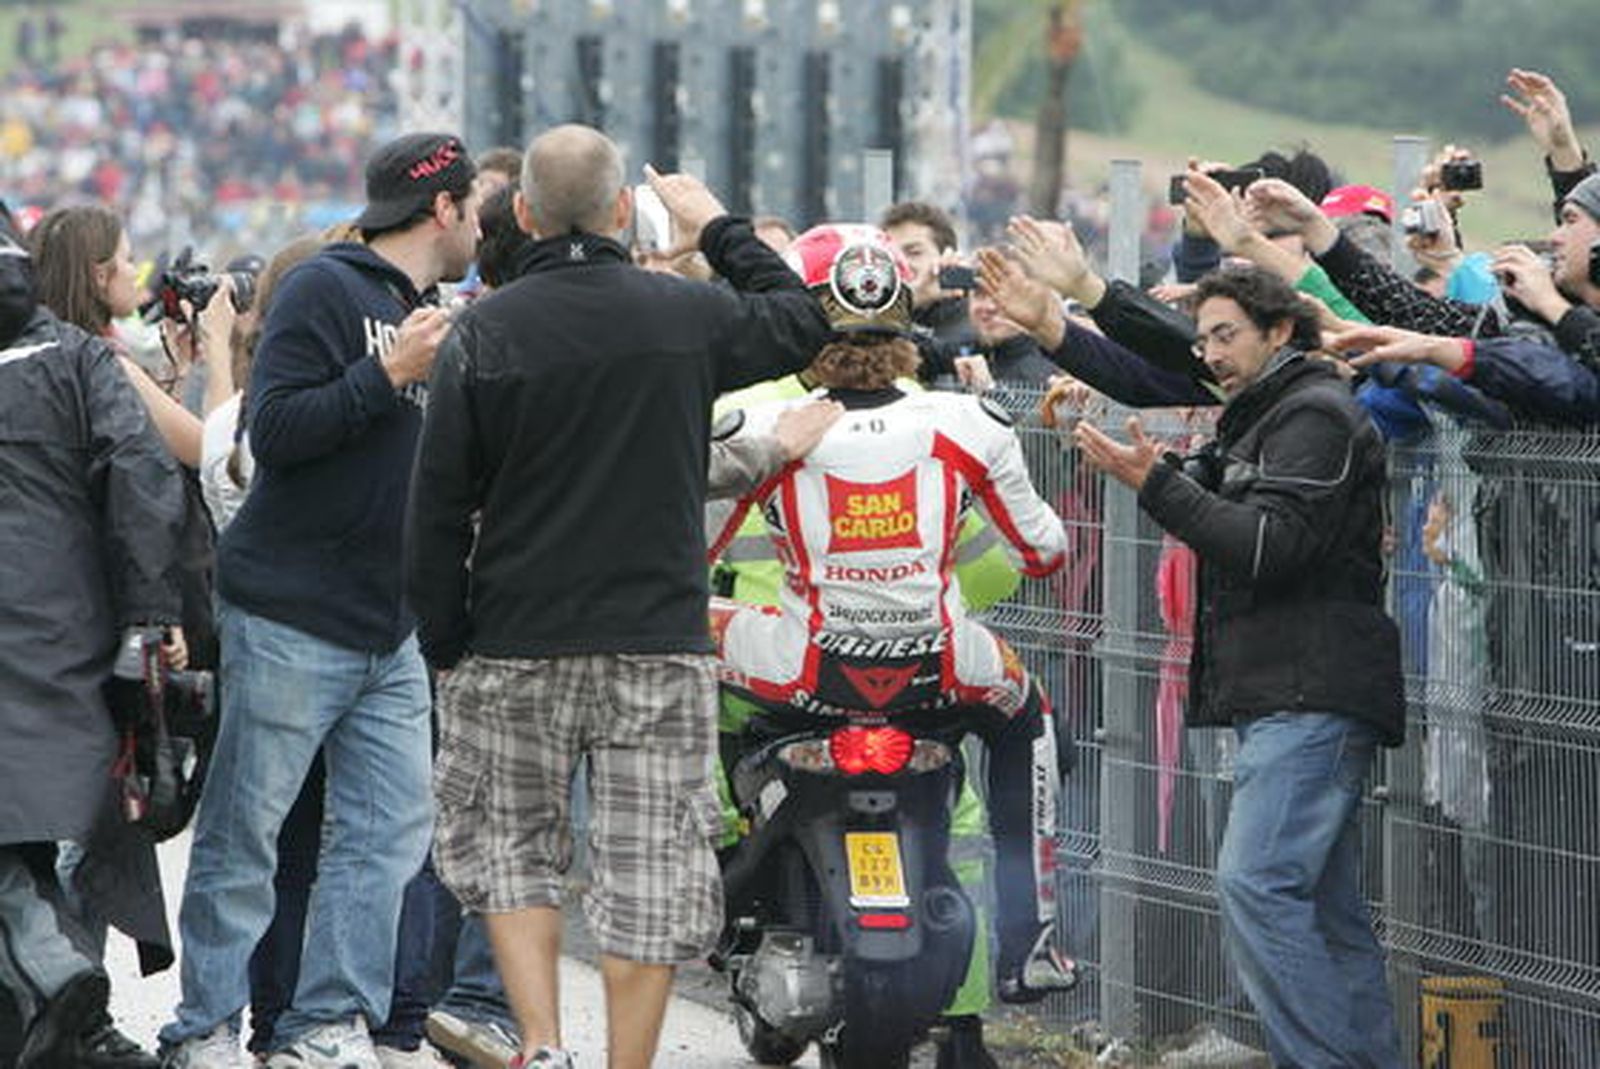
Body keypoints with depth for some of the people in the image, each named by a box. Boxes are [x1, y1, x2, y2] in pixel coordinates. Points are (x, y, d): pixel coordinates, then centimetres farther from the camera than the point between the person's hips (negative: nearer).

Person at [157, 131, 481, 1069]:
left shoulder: (437, 320, 17)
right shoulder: (327, 291, -9)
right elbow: (275, 431, -18)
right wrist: (387, 374, -20)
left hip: (391, 631, 8)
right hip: (290, 615, -8)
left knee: (392, 828, 2)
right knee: (245, 830, -2)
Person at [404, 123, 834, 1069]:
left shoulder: (485, 332, -5)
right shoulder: (685, 316, -3)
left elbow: (438, 508, -4)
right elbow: (802, 323, 18)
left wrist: (445, 640, 6)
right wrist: (721, 229, 28)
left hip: (517, 642, 0)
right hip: (659, 638, 0)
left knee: (509, 846, 15)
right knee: (649, 869, 4)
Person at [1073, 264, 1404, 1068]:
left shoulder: (1316, 415, -7)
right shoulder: (1264, 420, 25)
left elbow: (1270, 546, -17)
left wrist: (1155, 484, -18)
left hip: (1312, 699, -11)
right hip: (1284, 702, 11)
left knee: (1255, 884, -19)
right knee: (1327, 912, 8)